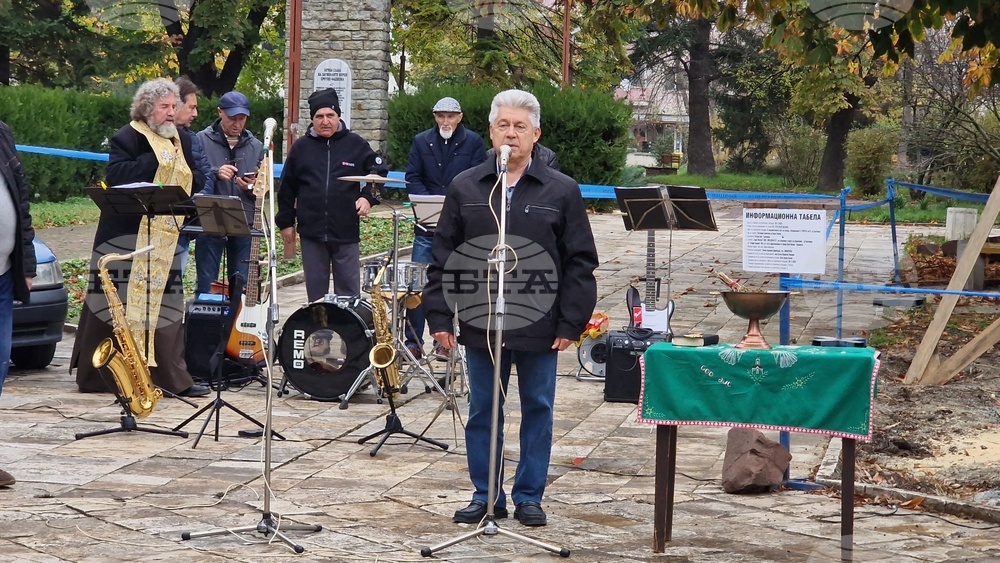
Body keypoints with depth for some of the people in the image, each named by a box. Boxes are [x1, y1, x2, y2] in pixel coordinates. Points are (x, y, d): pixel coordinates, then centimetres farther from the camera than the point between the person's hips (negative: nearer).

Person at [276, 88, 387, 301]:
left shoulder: (356, 145, 2)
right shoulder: (301, 148, 6)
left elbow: (378, 172, 10)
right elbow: (287, 188, 10)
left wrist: (368, 197, -5)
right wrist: (286, 222, 9)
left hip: (346, 233, -1)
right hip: (311, 233, 1)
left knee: (348, 292, 3)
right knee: (316, 292, 8)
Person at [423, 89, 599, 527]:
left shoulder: (562, 191, 0)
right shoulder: (464, 188, 4)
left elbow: (580, 262, 0)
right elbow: (443, 256, 6)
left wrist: (571, 323, -6)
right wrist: (439, 316, -1)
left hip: (540, 327, -1)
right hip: (479, 324, 1)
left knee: (538, 409, 7)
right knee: (482, 411, 9)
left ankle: (529, 496, 18)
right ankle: (485, 495, 20)